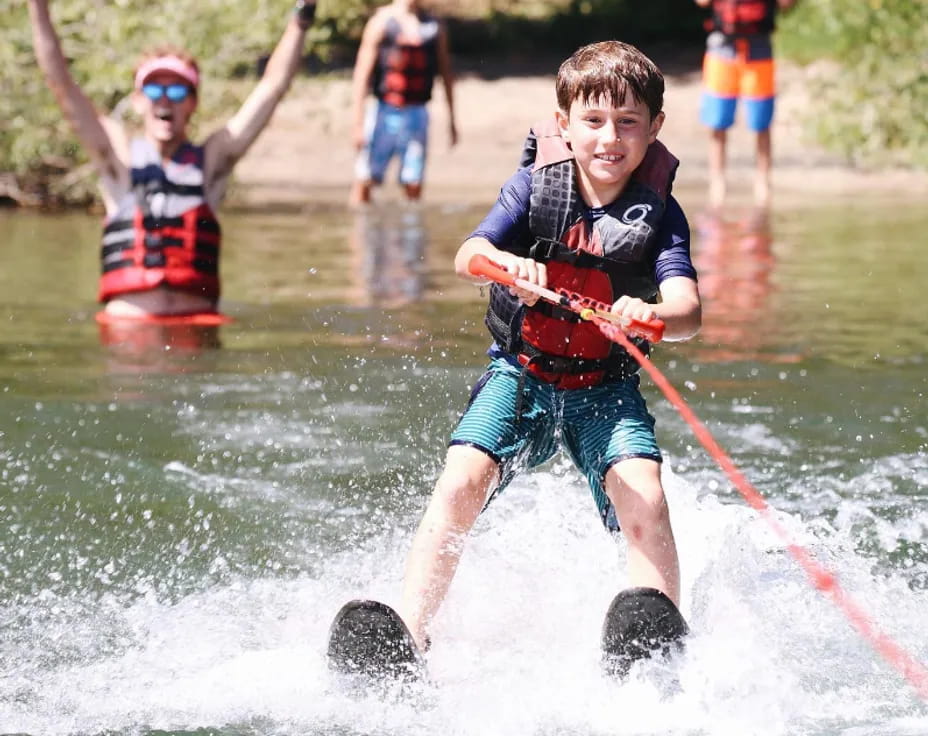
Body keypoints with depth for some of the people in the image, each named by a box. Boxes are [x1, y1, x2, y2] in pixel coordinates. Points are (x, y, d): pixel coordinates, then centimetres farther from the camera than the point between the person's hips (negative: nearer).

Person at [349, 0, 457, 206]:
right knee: (364, 180, -4)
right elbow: (362, 73, -5)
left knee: (413, 186, -1)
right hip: (383, 111, -3)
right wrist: (357, 122, -11)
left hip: (417, 114, 3)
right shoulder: (382, 21, -2)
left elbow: (446, 73, 17)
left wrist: (451, 118, 17)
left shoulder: (435, 26, 8)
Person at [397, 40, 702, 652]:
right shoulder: (536, 186, -6)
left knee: (645, 499, -23)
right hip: (520, 372, 0)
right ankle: (409, 632, -19)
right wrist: (503, 263, -45)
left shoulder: (659, 212, -9)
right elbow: (468, 255, -20)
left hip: (607, 386, 0)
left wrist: (654, 316, -49)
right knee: (460, 484, -20)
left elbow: (688, 308, -24)